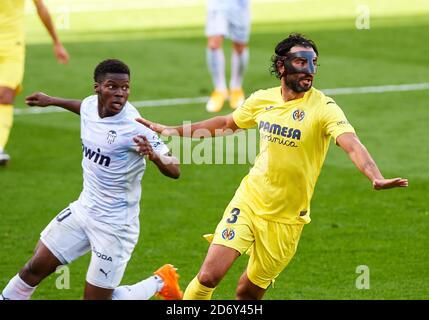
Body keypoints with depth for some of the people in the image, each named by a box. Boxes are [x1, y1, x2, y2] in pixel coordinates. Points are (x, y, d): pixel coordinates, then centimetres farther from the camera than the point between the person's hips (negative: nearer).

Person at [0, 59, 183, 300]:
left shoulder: (133, 127, -24)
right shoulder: (91, 105, -3)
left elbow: (175, 170, -24)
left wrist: (154, 155, -45)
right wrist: (52, 101, 37)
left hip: (115, 224, -6)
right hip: (83, 209, 6)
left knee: (96, 297, 0)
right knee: (35, 269, 7)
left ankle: (160, 282, 20)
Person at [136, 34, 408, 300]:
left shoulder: (323, 107, -14)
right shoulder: (262, 100, 0)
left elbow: (352, 144, -29)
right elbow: (228, 123, 20)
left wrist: (376, 177, -48)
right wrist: (173, 130, 22)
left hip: (286, 219, -2)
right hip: (248, 201, 2)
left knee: (249, 291, 7)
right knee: (209, 275, -11)